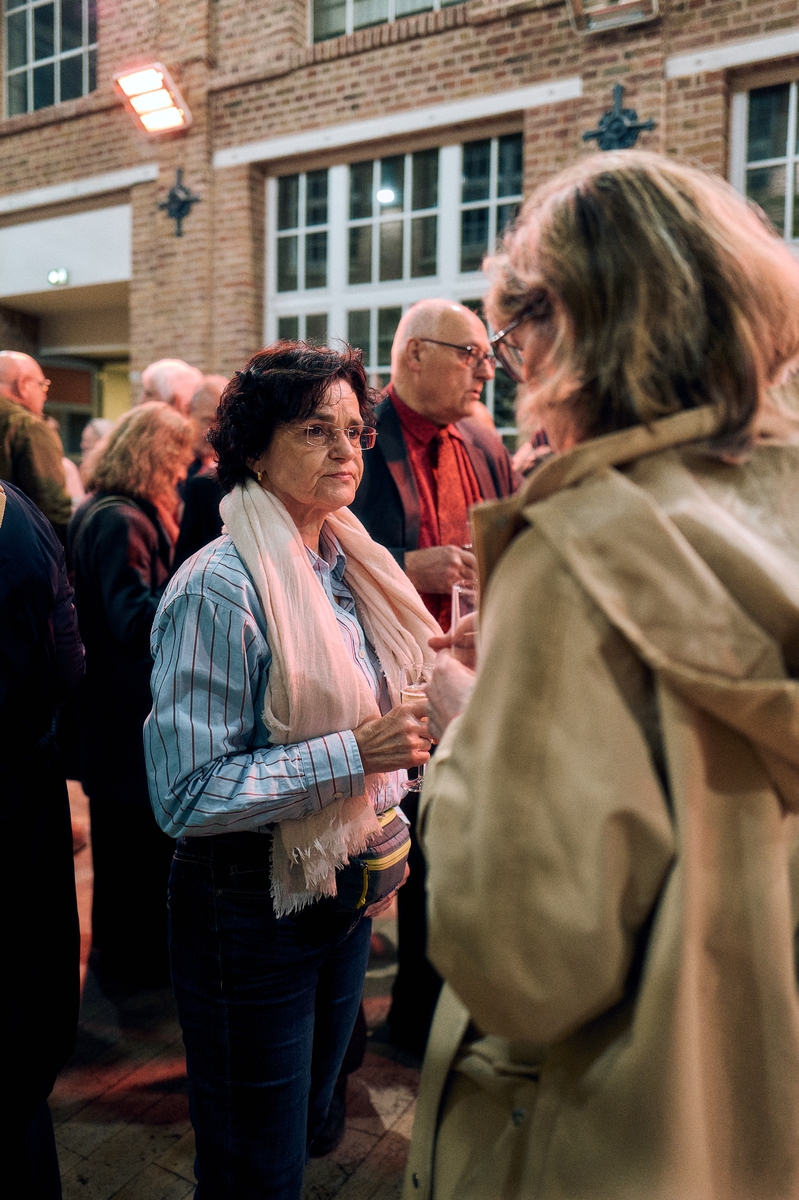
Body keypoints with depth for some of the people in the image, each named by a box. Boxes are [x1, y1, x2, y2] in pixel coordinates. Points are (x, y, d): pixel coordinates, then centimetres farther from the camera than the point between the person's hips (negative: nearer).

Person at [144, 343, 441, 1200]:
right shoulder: (220, 588, -20)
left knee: (311, 1122, 25)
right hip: (251, 906, -7)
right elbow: (184, 793, -23)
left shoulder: (347, 566, 4)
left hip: (344, 892, 7)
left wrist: (382, 827, 10)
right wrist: (354, 757, -25)